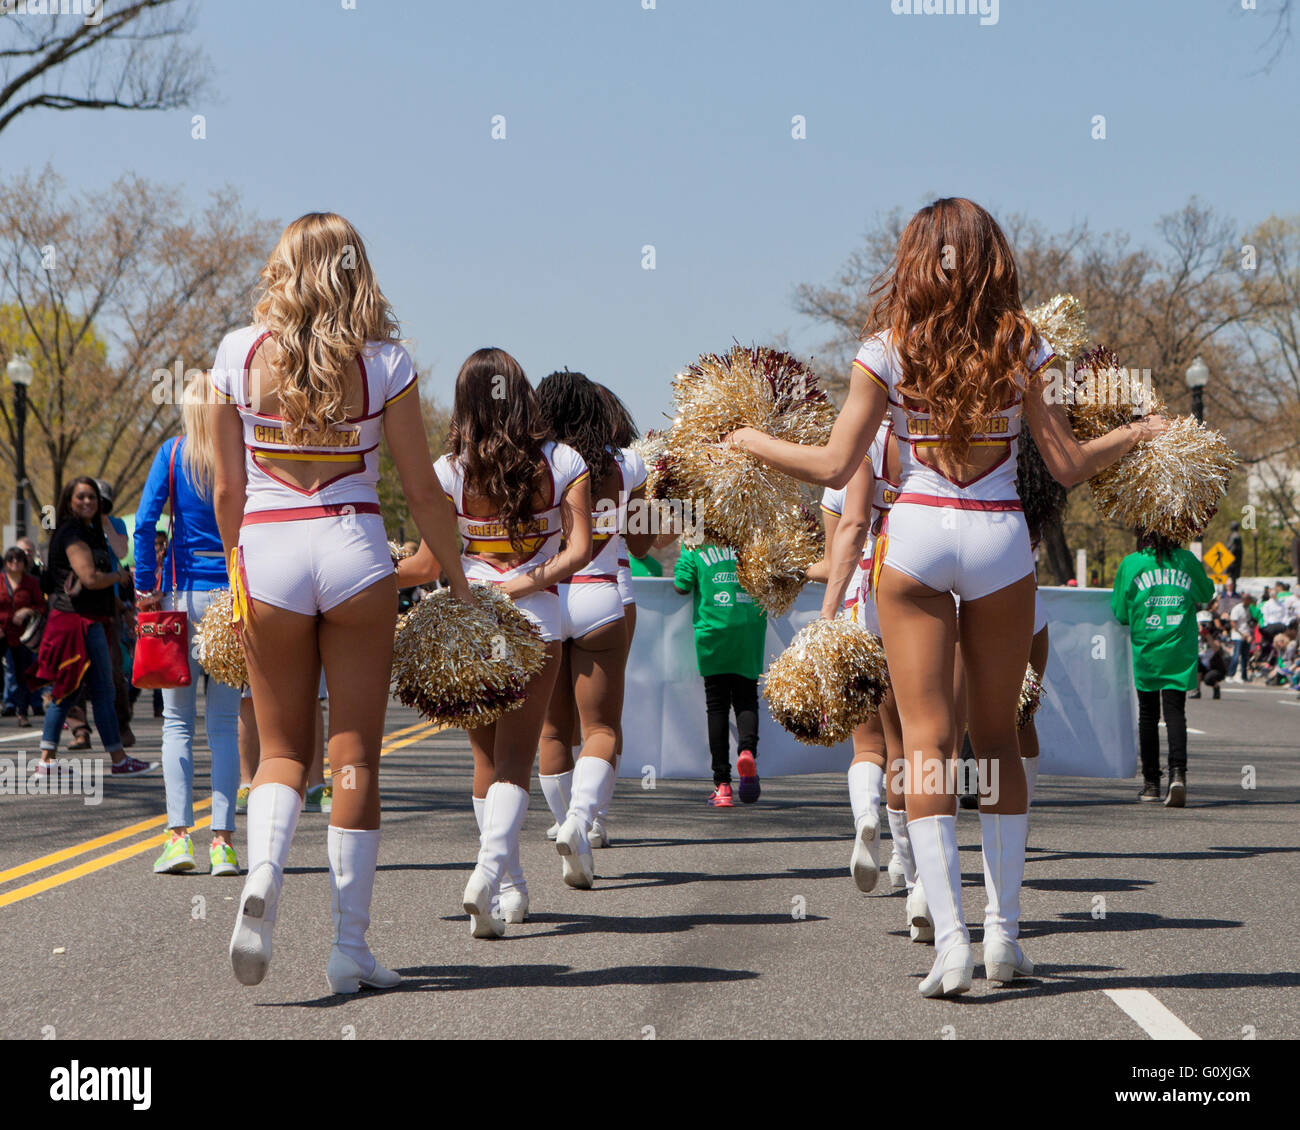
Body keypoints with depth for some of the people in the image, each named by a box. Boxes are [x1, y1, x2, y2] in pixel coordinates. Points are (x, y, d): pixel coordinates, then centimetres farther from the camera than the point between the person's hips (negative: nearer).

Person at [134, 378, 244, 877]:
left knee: (178, 720, 6)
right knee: (224, 723, 4)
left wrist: (146, 587, -2)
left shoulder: (173, 453, -1)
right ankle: (223, 840, -1)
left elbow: (145, 522, -8)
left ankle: (179, 835, -4)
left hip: (183, 595, 0)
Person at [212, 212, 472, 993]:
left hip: (266, 551, 1)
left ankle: (263, 871, -17)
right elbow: (423, 490, 2)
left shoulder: (239, 354, 1)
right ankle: (351, 945, 7)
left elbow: (227, 489, 5)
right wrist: (458, 580, 13)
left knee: (282, 748, 13)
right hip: (354, 550, -1)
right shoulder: (384, 362, -1)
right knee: (356, 753, 5)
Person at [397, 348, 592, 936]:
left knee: (487, 760, 15)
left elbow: (430, 565, -4)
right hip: (535, 622, 0)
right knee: (514, 758, -2)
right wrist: (527, 582, -9)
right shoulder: (563, 462, 0)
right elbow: (579, 549, -10)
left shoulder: (450, 470, -4)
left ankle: (509, 886, 21)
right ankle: (491, 865, -25)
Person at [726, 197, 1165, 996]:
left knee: (927, 741, -1)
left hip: (915, 535, -1)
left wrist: (754, 442, 13)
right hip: (1001, 540, 1)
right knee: (998, 739, 13)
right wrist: (1141, 433, 18)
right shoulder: (1024, 349, -1)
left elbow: (836, 467, -3)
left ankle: (950, 938, -11)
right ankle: (1004, 934, 15)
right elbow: (1069, 467, 1)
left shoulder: (888, 351, -2)